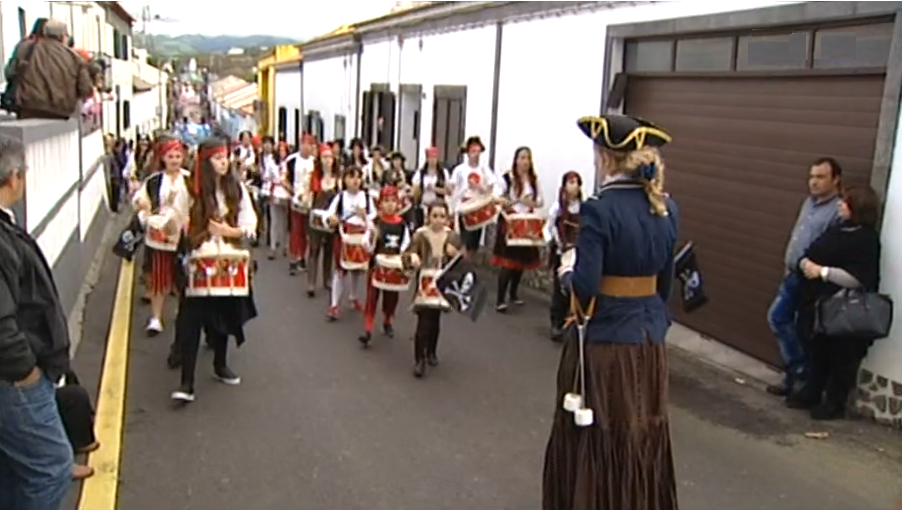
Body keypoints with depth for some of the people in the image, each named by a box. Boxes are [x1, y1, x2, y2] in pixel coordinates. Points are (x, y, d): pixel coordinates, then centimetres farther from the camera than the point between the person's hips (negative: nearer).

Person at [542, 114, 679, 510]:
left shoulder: (600, 209, -18)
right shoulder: (666, 208, 2)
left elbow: (585, 286, -23)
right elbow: (665, 280, 9)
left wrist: (566, 273, -1)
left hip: (604, 340, -6)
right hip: (649, 336, 6)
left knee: (595, 439, 10)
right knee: (644, 436, 19)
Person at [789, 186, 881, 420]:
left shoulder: (867, 240, -16)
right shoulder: (839, 228, 10)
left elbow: (859, 279, -24)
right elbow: (814, 253, 17)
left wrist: (823, 271, -24)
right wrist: (805, 262, -4)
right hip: (819, 303, 8)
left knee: (841, 359, 6)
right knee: (818, 351, 19)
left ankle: (834, 404, 19)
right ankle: (811, 394, 33)